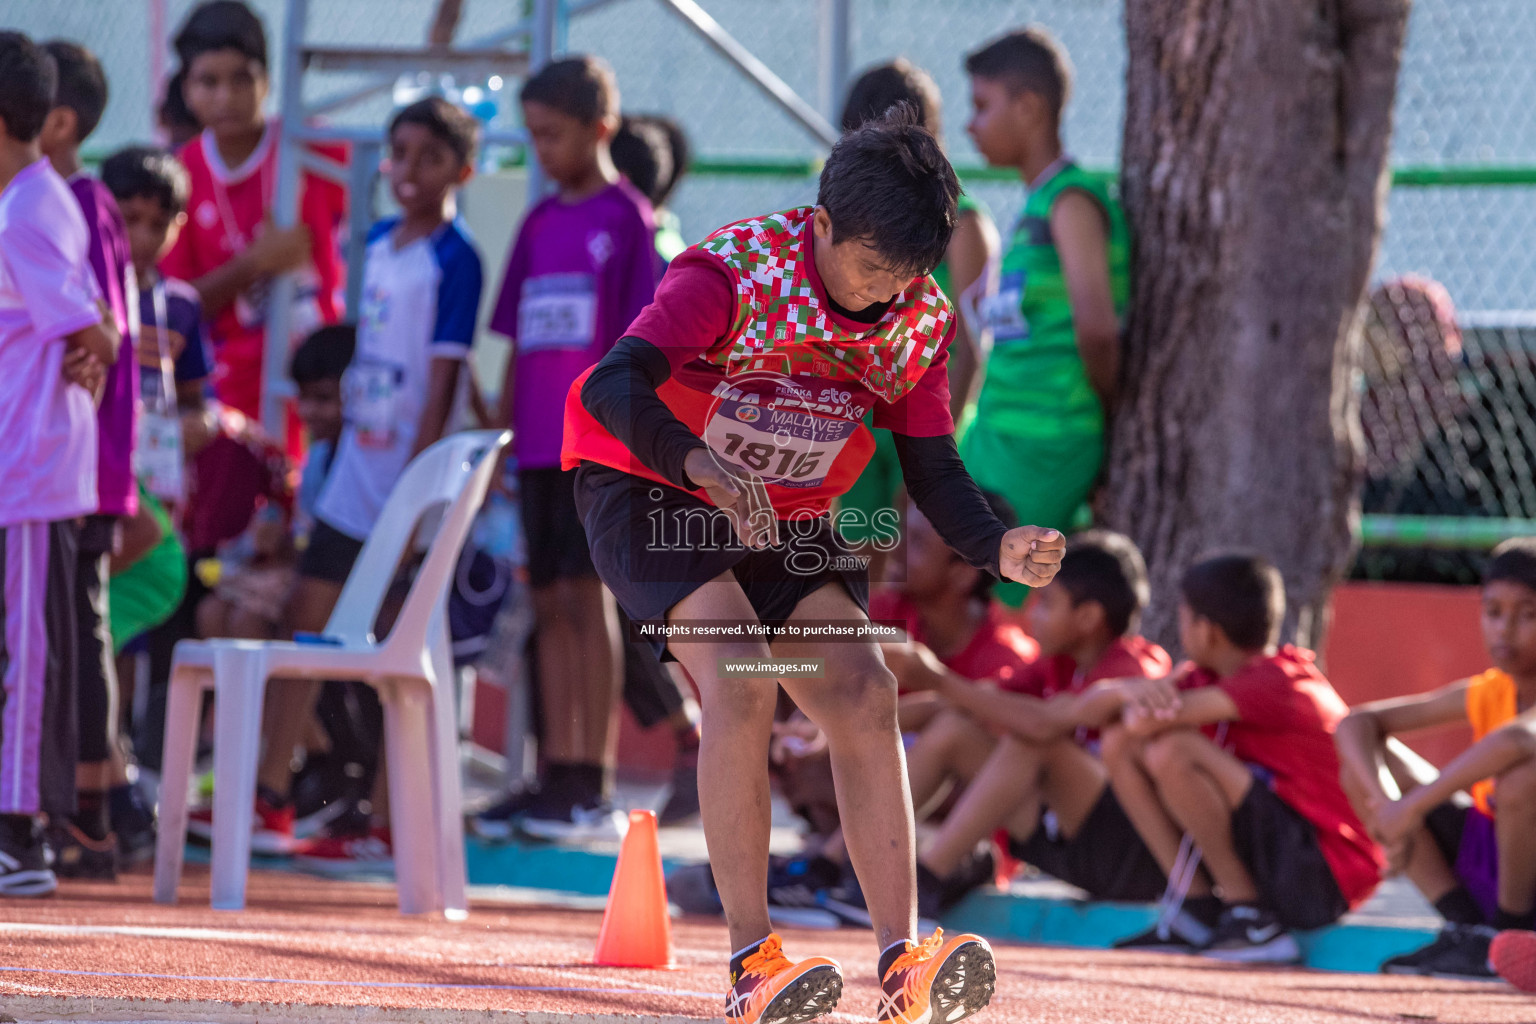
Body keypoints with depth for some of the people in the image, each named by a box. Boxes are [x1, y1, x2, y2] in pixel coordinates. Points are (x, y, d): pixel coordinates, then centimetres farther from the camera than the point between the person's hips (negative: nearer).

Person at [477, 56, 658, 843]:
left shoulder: (625, 219, -4)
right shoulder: (538, 225, 15)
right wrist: (499, 438, 14)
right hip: (540, 445, 7)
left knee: (588, 597, -8)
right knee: (550, 605, 7)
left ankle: (594, 789, -8)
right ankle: (557, 777, 11)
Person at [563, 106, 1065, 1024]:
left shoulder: (920, 320, -7)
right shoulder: (736, 273, -24)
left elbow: (933, 470, -3)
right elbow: (616, 386, -35)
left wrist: (998, 547, -24)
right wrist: (699, 463, -54)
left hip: (787, 525, 6)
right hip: (652, 492, -6)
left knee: (865, 693, -12)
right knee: (743, 680, -27)